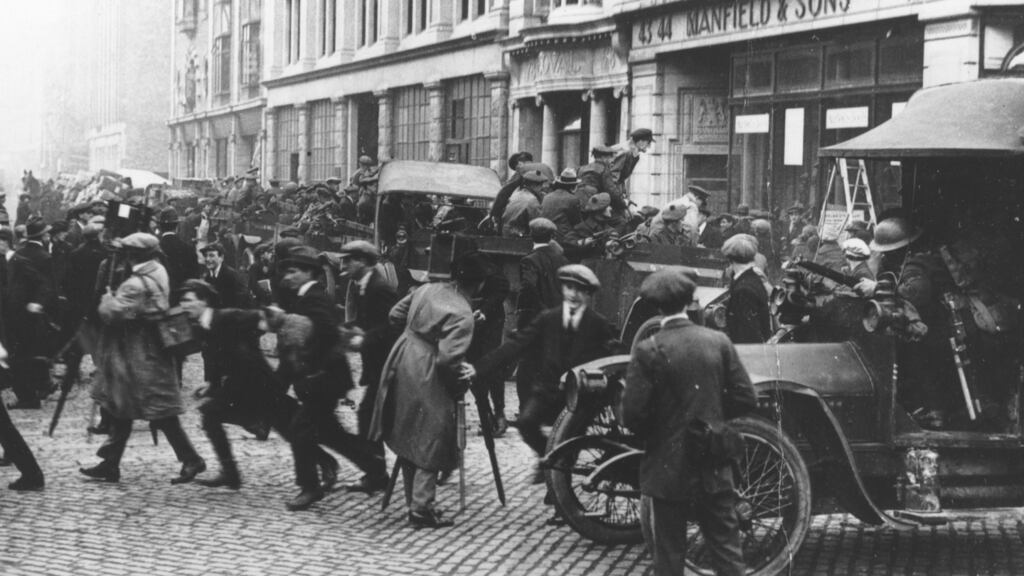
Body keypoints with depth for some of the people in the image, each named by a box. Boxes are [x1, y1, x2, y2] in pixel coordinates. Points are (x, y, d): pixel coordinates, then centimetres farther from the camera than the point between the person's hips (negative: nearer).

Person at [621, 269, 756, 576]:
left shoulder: (648, 350, -13)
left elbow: (632, 414, -14)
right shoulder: (719, 342, -3)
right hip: (715, 469, 3)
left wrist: (649, 435, 7)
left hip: (666, 471, -3)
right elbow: (746, 400, -2)